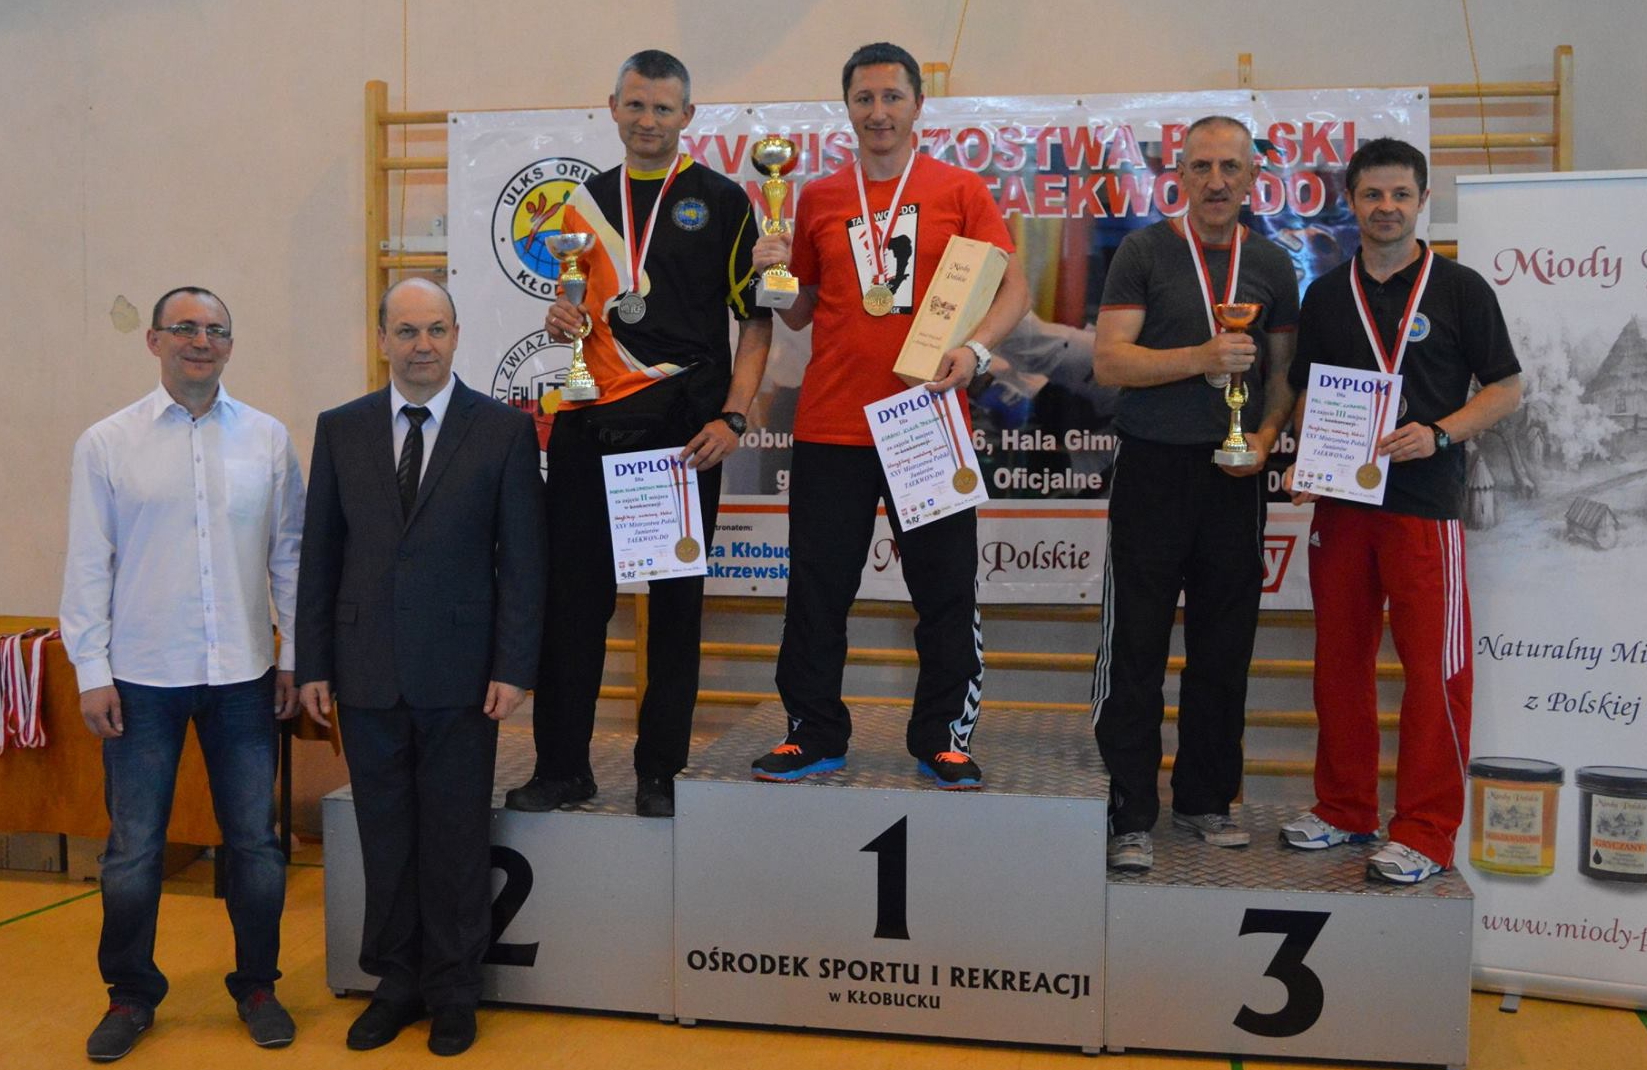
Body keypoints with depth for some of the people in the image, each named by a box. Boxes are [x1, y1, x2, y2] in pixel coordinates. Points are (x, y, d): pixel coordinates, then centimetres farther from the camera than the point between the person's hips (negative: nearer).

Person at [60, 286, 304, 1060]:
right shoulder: (106, 444, 0)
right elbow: (89, 564, 0)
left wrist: (296, 655, 4)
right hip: (142, 676, -1)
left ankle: (256, 984, 26)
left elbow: (289, 553, 5)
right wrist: (92, 671, -3)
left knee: (253, 841, 9)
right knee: (133, 849, 9)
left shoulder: (268, 439, 2)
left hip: (243, 675, 1)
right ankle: (130, 993, 27)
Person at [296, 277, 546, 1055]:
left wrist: (514, 667, -8)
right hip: (366, 671, 2)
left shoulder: (504, 430, -1)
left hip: (460, 671, -2)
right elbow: (321, 554, 8)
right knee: (384, 836, 11)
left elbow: (522, 558, -3)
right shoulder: (340, 429, 6)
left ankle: (453, 993, 23)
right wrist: (313, 664, 4)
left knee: (456, 840, 8)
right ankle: (395, 983, 27)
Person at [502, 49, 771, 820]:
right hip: (590, 422, 4)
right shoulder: (586, 201, 15)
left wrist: (732, 417, -11)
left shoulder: (720, 200, 3)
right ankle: (562, 765, 16)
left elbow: (755, 317, 0)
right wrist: (561, 322, 1)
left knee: (676, 599, 4)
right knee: (573, 594, 5)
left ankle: (661, 770, 15)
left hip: (682, 423, -3)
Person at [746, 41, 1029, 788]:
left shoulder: (959, 190, 3)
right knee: (817, 590, 6)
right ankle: (814, 735, 19)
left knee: (946, 589, 4)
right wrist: (775, 274, -4)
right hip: (831, 426, 2)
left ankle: (943, 739, 17)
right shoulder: (818, 199, 10)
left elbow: (1013, 285, -1)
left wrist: (976, 348, -17)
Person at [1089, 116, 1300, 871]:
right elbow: (1108, 362, -9)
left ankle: (1206, 800, 23)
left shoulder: (1271, 265, 11)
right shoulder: (1145, 251, -1)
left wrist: (1266, 436, -3)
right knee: (1135, 650, -2)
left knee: (1224, 650, 9)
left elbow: (1283, 373, 15)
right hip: (1153, 469, -4)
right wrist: (1201, 359, -21)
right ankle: (1130, 817, 6)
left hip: (1234, 475, 4)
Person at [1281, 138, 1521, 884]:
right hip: (1340, 501, 4)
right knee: (1339, 660, 9)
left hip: (1424, 504, -4)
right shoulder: (1326, 296, 12)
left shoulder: (1460, 289, 2)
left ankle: (1425, 834, 6)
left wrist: (1437, 435, -14)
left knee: (1434, 668, -3)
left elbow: (1505, 389, 1)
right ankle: (1344, 809, 23)